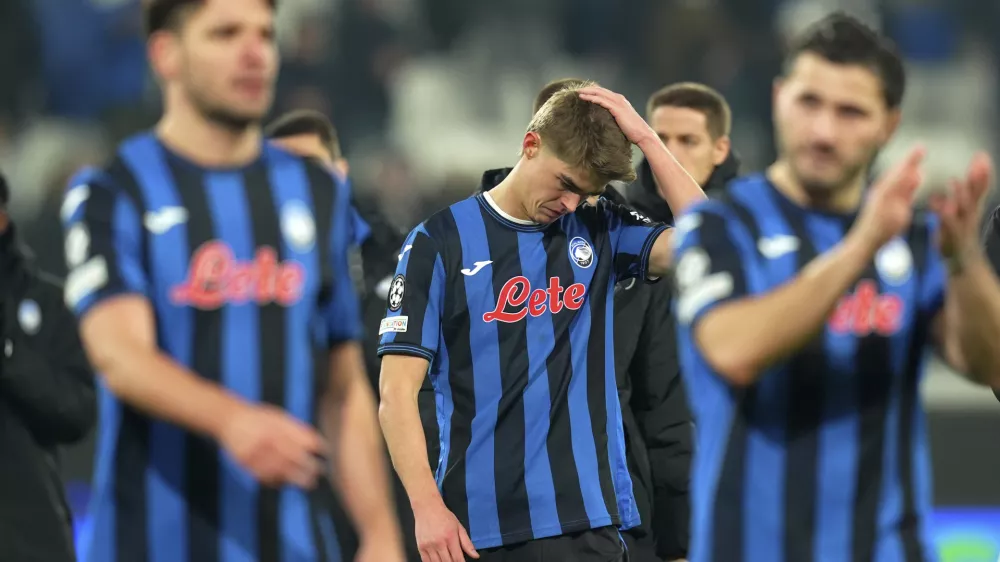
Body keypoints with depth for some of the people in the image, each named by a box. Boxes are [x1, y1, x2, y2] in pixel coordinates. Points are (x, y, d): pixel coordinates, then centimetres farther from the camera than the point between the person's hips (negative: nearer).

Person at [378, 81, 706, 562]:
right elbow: (397, 391, -4)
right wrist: (427, 507, -14)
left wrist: (646, 138, -7)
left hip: (586, 520, 1)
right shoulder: (439, 241, 0)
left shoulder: (602, 232, 8)